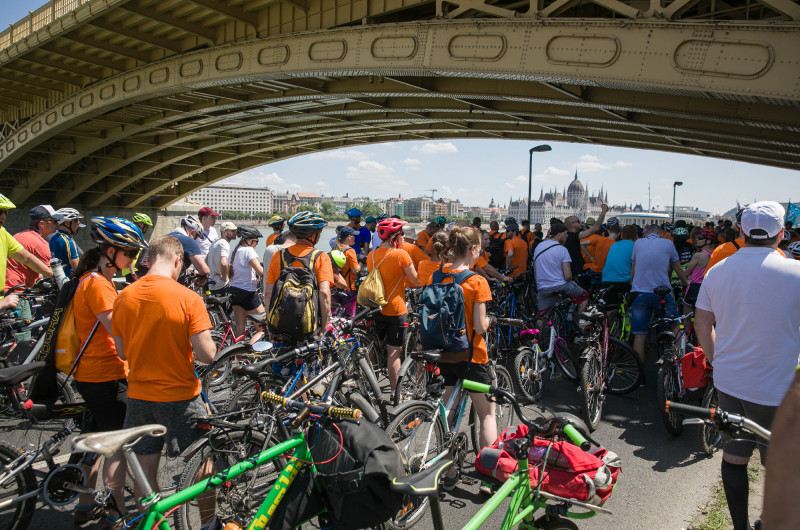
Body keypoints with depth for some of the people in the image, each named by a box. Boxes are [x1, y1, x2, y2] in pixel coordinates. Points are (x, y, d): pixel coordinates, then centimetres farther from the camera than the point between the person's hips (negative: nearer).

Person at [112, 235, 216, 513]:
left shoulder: (124, 297, -3)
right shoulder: (188, 298, -17)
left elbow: (122, 352, 6)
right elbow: (207, 354, -20)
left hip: (138, 396, 4)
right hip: (180, 397, -4)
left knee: (144, 473, 16)